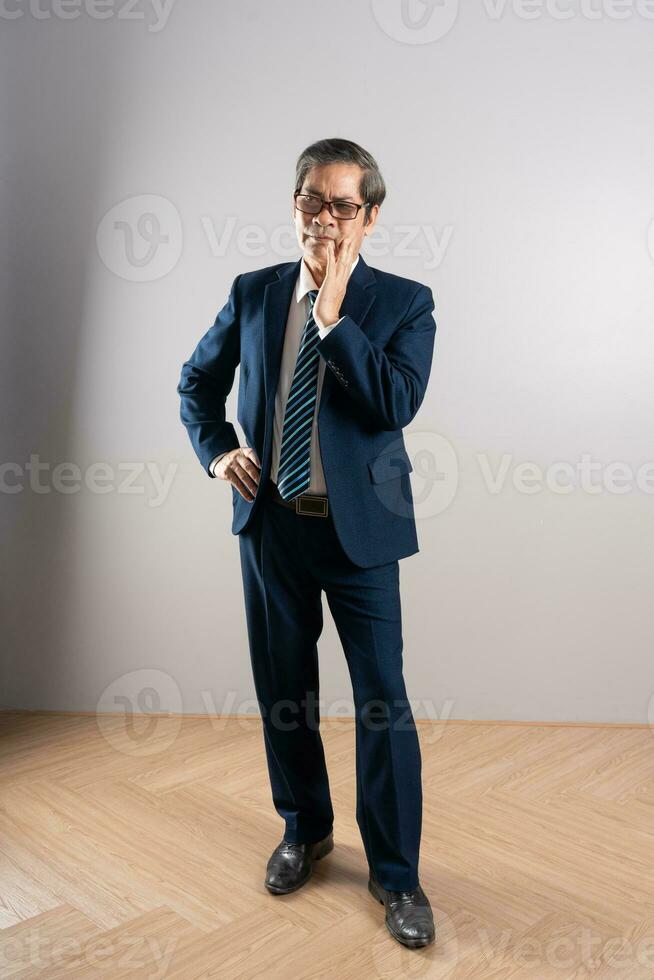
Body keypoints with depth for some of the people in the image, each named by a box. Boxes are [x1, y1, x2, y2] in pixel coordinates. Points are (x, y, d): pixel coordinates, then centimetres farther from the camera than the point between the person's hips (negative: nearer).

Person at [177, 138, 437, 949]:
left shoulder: (404, 303, -4)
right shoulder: (253, 293, 6)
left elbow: (397, 403, -19)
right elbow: (198, 381, 17)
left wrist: (332, 313, -19)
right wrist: (216, 451, 0)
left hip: (359, 528, -3)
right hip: (271, 523, 4)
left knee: (382, 698, 0)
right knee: (282, 690, 15)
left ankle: (396, 873, 19)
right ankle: (304, 829, 38)